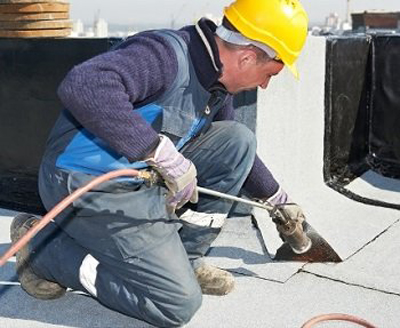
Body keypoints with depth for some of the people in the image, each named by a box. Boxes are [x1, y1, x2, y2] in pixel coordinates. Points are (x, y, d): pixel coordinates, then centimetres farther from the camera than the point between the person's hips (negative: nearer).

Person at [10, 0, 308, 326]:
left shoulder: (217, 87, 7)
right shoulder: (167, 54, -23)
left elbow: (236, 153, 25)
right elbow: (83, 86, -40)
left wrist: (279, 200, 31)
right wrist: (163, 152, -37)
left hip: (146, 179, 9)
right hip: (92, 188, -9)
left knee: (239, 141, 0)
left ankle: (184, 258, 7)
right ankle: (43, 248, 0)